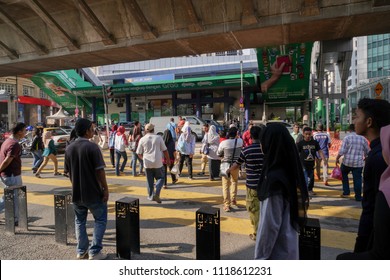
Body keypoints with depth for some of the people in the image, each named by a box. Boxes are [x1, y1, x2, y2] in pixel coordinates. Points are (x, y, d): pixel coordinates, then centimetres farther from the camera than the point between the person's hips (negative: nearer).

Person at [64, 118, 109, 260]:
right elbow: (99, 170, -17)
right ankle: (94, 251, 9)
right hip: (93, 192, -6)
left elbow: (68, 171, 9)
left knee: (80, 221, 19)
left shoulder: (69, 148, 4)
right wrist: (105, 188, -9)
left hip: (76, 193, 6)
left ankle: (81, 251, 25)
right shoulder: (92, 147, -16)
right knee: (100, 220, 9)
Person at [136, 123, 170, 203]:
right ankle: (156, 193, -6)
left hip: (147, 163, 1)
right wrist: (168, 159, 11)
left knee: (149, 180, 14)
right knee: (160, 178, 13)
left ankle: (151, 196, 21)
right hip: (157, 163, -1)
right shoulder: (158, 138, -3)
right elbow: (165, 150, -1)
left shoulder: (142, 139, -2)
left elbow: (139, 153, 3)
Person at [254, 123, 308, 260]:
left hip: (276, 251, -8)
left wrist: (260, 257, -14)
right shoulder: (291, 170, 0)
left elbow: (270, 224, -23)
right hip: (288, 246, 8)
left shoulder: (274, 178, -26)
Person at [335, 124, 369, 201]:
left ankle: (346, 192, 19)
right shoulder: (363, 138, 3)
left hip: (347, 162, -2)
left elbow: (342, 151, -13)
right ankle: (358, 197, 11)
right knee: (357, 179, 7)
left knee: (344, 175, 21)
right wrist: (365, 157, 31)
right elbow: (367, 151, 12)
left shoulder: (347, 137, -7)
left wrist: (337, 158, 0)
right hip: (359, 163, 2)